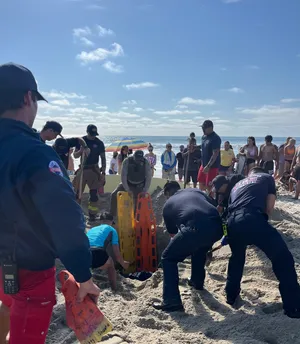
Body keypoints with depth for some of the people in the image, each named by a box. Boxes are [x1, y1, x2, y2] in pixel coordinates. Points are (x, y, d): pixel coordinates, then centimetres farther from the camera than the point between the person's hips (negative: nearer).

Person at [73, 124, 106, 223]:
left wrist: (103, 172, -3)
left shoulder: (99, 143, 0)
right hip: (82, 168, 1)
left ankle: (92, 214, 7)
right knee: (77, 192, 1)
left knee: (94, 193, 0)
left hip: (94, 169, -1)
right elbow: (75, 155, 5)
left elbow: (103, 158, 4)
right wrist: (80, 151, -18)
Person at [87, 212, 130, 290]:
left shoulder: (91, 230, 34)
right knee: (110, 264, 28)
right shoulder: (111, 230, 21)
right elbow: (117, 254, 19)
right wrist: (123, 263, 40)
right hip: (97, 254, -4)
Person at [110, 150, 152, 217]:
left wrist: (145, 190, -24)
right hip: (127, 183, 1)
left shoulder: (146, 163, -19)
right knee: (114, 195, -11)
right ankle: (112, 215, 2)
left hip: (139, 186, -1)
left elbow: (148, 177, -16)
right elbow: (123, 176, -22)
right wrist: (127, 189, -27)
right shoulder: (127, 161, -21)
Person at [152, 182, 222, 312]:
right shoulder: (196, 191, 34)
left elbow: (173, 233, 38)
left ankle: (171, 302, 9)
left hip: (195, 229, -4)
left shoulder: (168, 205, 28)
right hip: (217, 227, 5)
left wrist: (184, 247, 59)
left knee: (168, 258, 16)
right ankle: (197, 281, 51)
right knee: (200, 249, 37)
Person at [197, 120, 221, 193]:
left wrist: (208, 166, -26)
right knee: (201, 184, 14)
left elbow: (215, 154, -22)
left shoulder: (215, 138, -17)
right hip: (204, 165, 9)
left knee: (209, 186, -6)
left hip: (212, 166, -9)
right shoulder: (204, 137, 11)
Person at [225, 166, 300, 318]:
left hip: (232, 223, 6)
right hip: (252, 219, -5)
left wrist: (227, 237, 52)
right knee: (283, 258, 6)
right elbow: (269, 207, 15)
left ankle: (231, 295, 39)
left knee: (237, 258, 32)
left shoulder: (237, 184, 38)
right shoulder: (267, 178, 26)